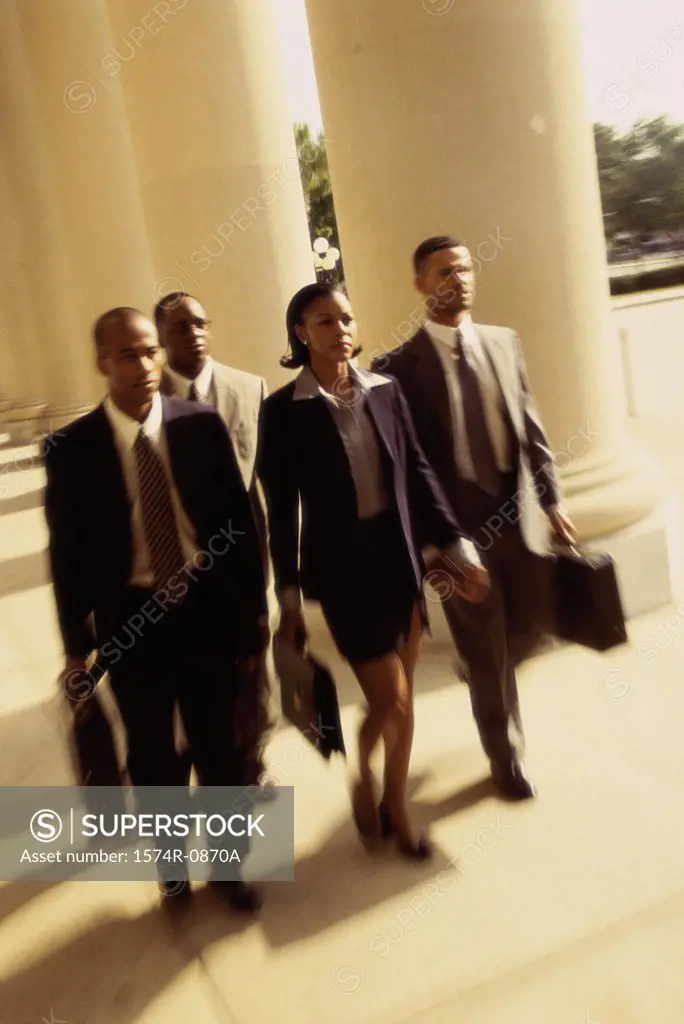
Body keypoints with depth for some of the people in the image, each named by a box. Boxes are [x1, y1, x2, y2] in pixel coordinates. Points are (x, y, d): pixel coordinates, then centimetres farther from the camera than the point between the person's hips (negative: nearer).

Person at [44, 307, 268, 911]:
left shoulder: (203, 426, -5)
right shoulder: (72, 448, -8)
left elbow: (240, 520, -1)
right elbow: (68, 552, -2)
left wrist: (254, 609, 0)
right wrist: (78, 646, 1)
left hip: (208, 608, 1)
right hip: (131, 620, 0)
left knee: (221, 749, 17)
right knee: (152, 760, 18)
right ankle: (173, 868, 43)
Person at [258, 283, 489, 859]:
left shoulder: (385, 390, 2)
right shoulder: (284, 410, -8)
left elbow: (418, 474, 6)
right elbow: (282, 508, -6)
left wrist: (457, 548, 3)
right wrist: (289, 597, -5)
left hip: (401, 558, 4)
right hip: (343, 568, -4)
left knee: (402, 697, 13)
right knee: (392, 704, -1)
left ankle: (396, 807, 35)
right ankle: (363, 774, 32)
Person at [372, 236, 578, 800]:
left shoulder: (505, 342, 6)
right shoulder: (399, 366, -10)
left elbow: (531, 428, 9)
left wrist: (552, 499, 5)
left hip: (519, 513, 5)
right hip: (459, 525, -4)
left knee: (530, 623, 15)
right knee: (487, 653, 9)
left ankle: (482, 665, 50)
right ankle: (508, 759, 32)